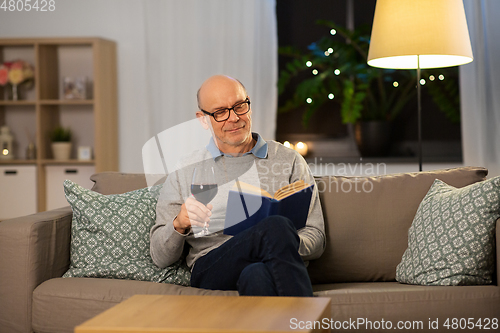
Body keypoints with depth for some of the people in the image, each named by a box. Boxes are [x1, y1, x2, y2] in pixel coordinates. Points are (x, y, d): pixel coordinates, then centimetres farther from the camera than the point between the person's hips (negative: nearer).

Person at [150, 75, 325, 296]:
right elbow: (160, 258, 13)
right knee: (277, 226, -34)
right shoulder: (184, 171, 16)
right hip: (210, 270, 0)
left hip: (277, 267, 1)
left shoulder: (289, 161, 17)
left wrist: (286, 244, -11)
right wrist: (179, 224, -10)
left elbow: (316, 239, 14)